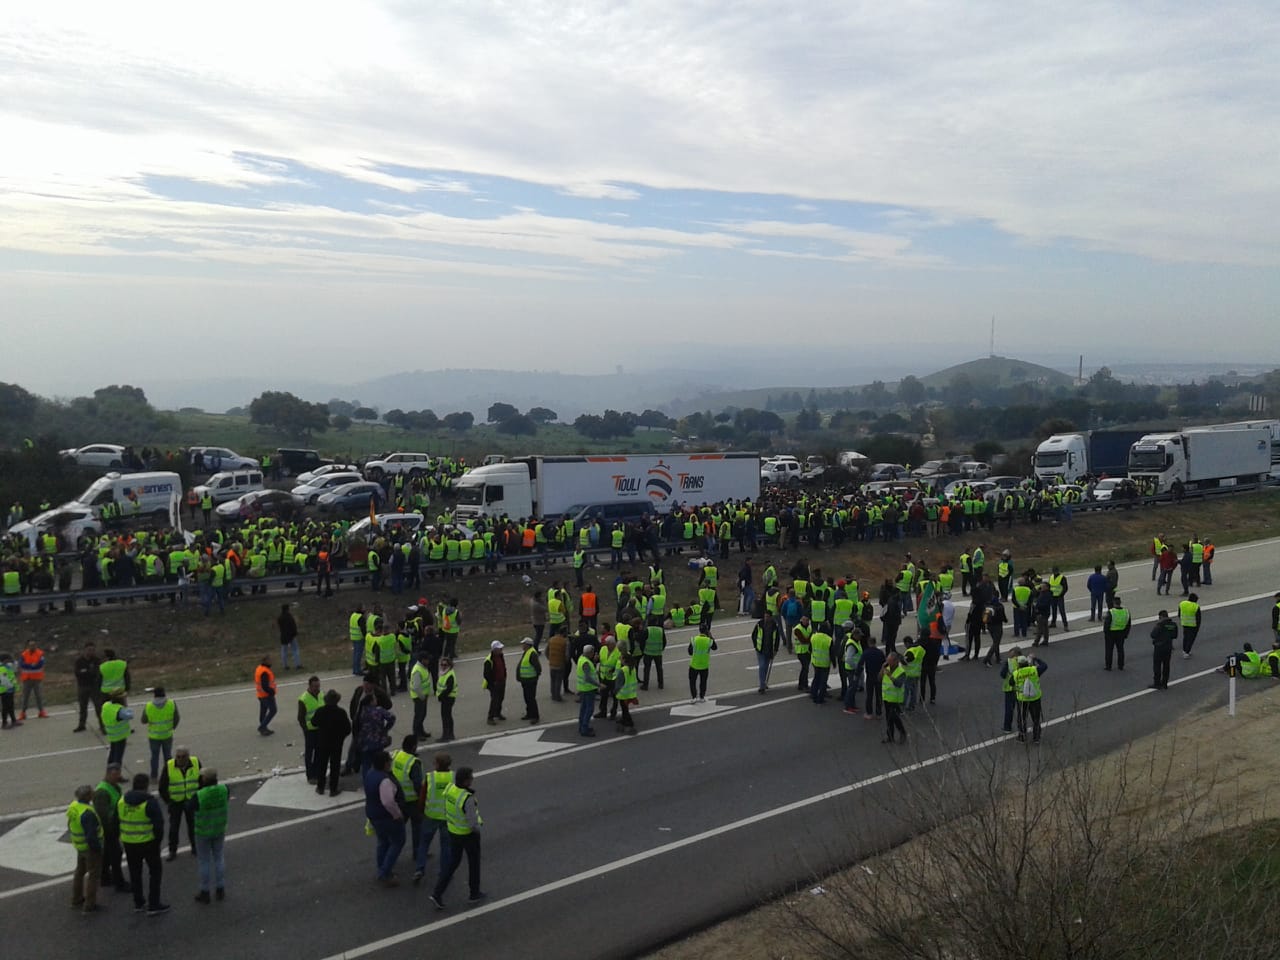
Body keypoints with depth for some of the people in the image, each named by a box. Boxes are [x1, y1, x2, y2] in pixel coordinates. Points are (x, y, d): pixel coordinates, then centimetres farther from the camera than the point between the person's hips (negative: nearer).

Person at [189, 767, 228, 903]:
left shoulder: (199, 796, -28)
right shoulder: (224, 789, -16)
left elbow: (189, 806, -7)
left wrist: (199, 788, -9)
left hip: (203, 832, -4)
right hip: (219, 829, 4)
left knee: (204, 861, 12)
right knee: (218, 857, 20)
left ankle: (205, 893, 24)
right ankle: (220, 890, 28)